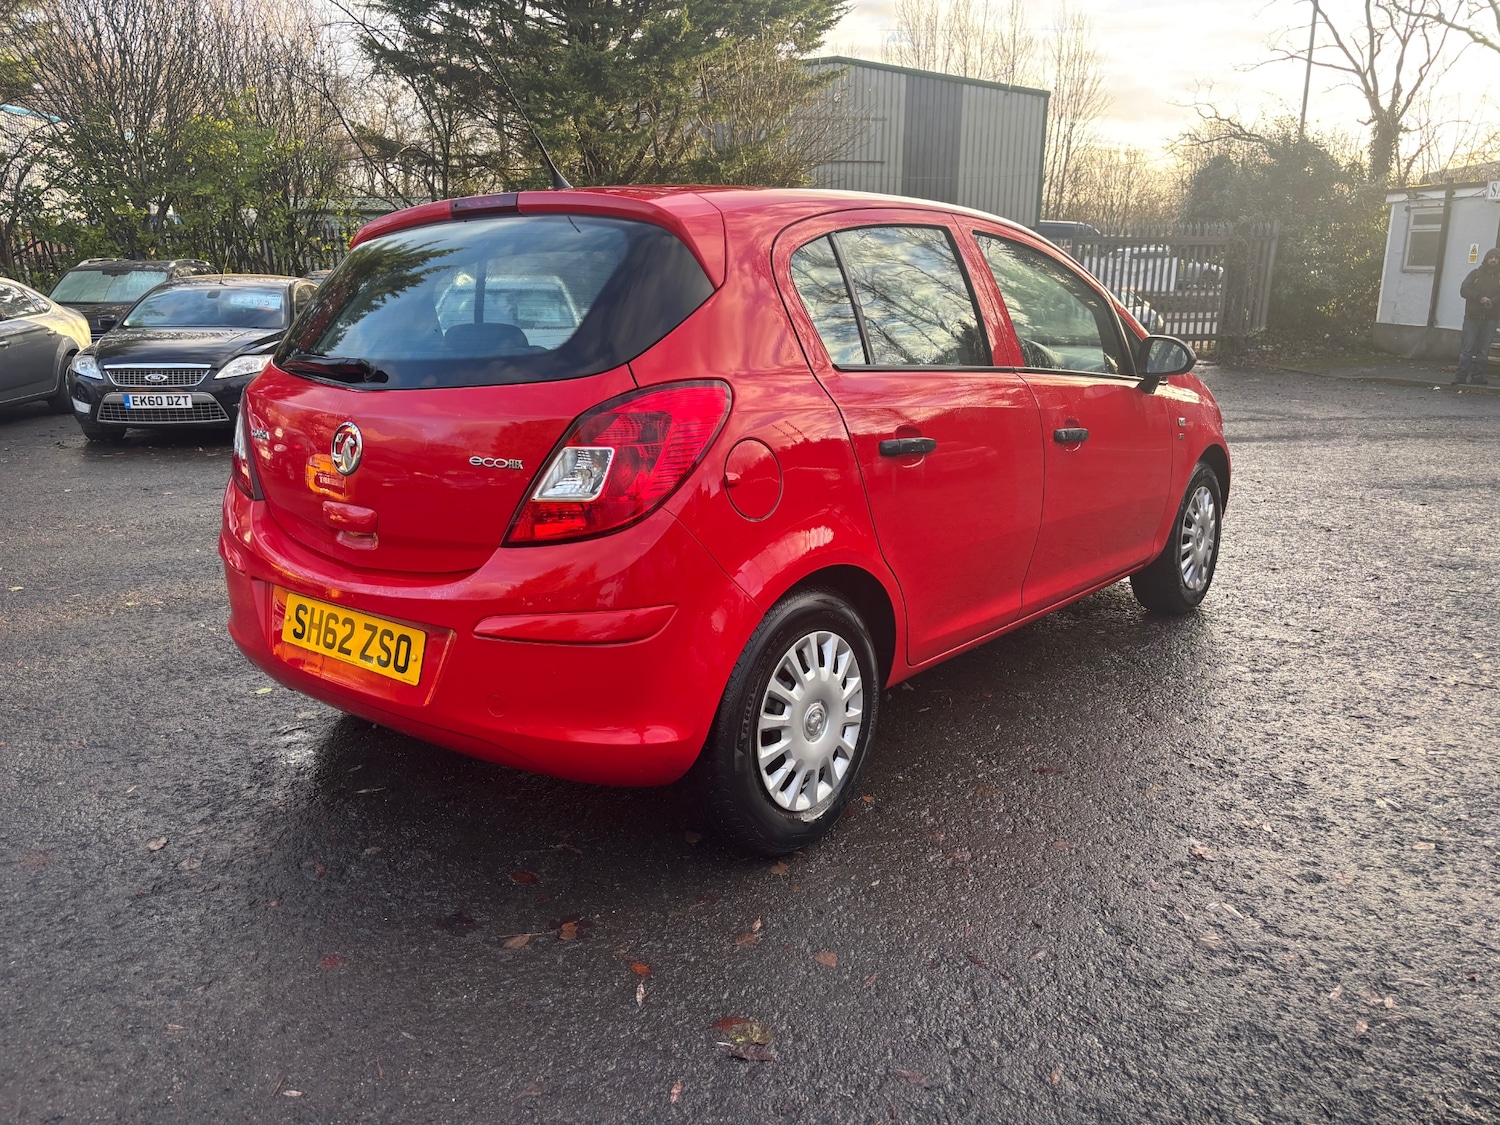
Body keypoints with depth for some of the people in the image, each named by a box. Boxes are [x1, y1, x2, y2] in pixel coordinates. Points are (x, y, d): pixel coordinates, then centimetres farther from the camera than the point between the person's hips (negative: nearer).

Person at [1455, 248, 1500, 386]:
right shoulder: (1475, 274, 9)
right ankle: (1461, 375, -5)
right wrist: (1480, 298, -15)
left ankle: (1478, 375, 4)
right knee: (1467, 348, -5)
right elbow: (1464, 290, -2)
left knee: (1483, 350, 0)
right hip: (1472, 317, -1)